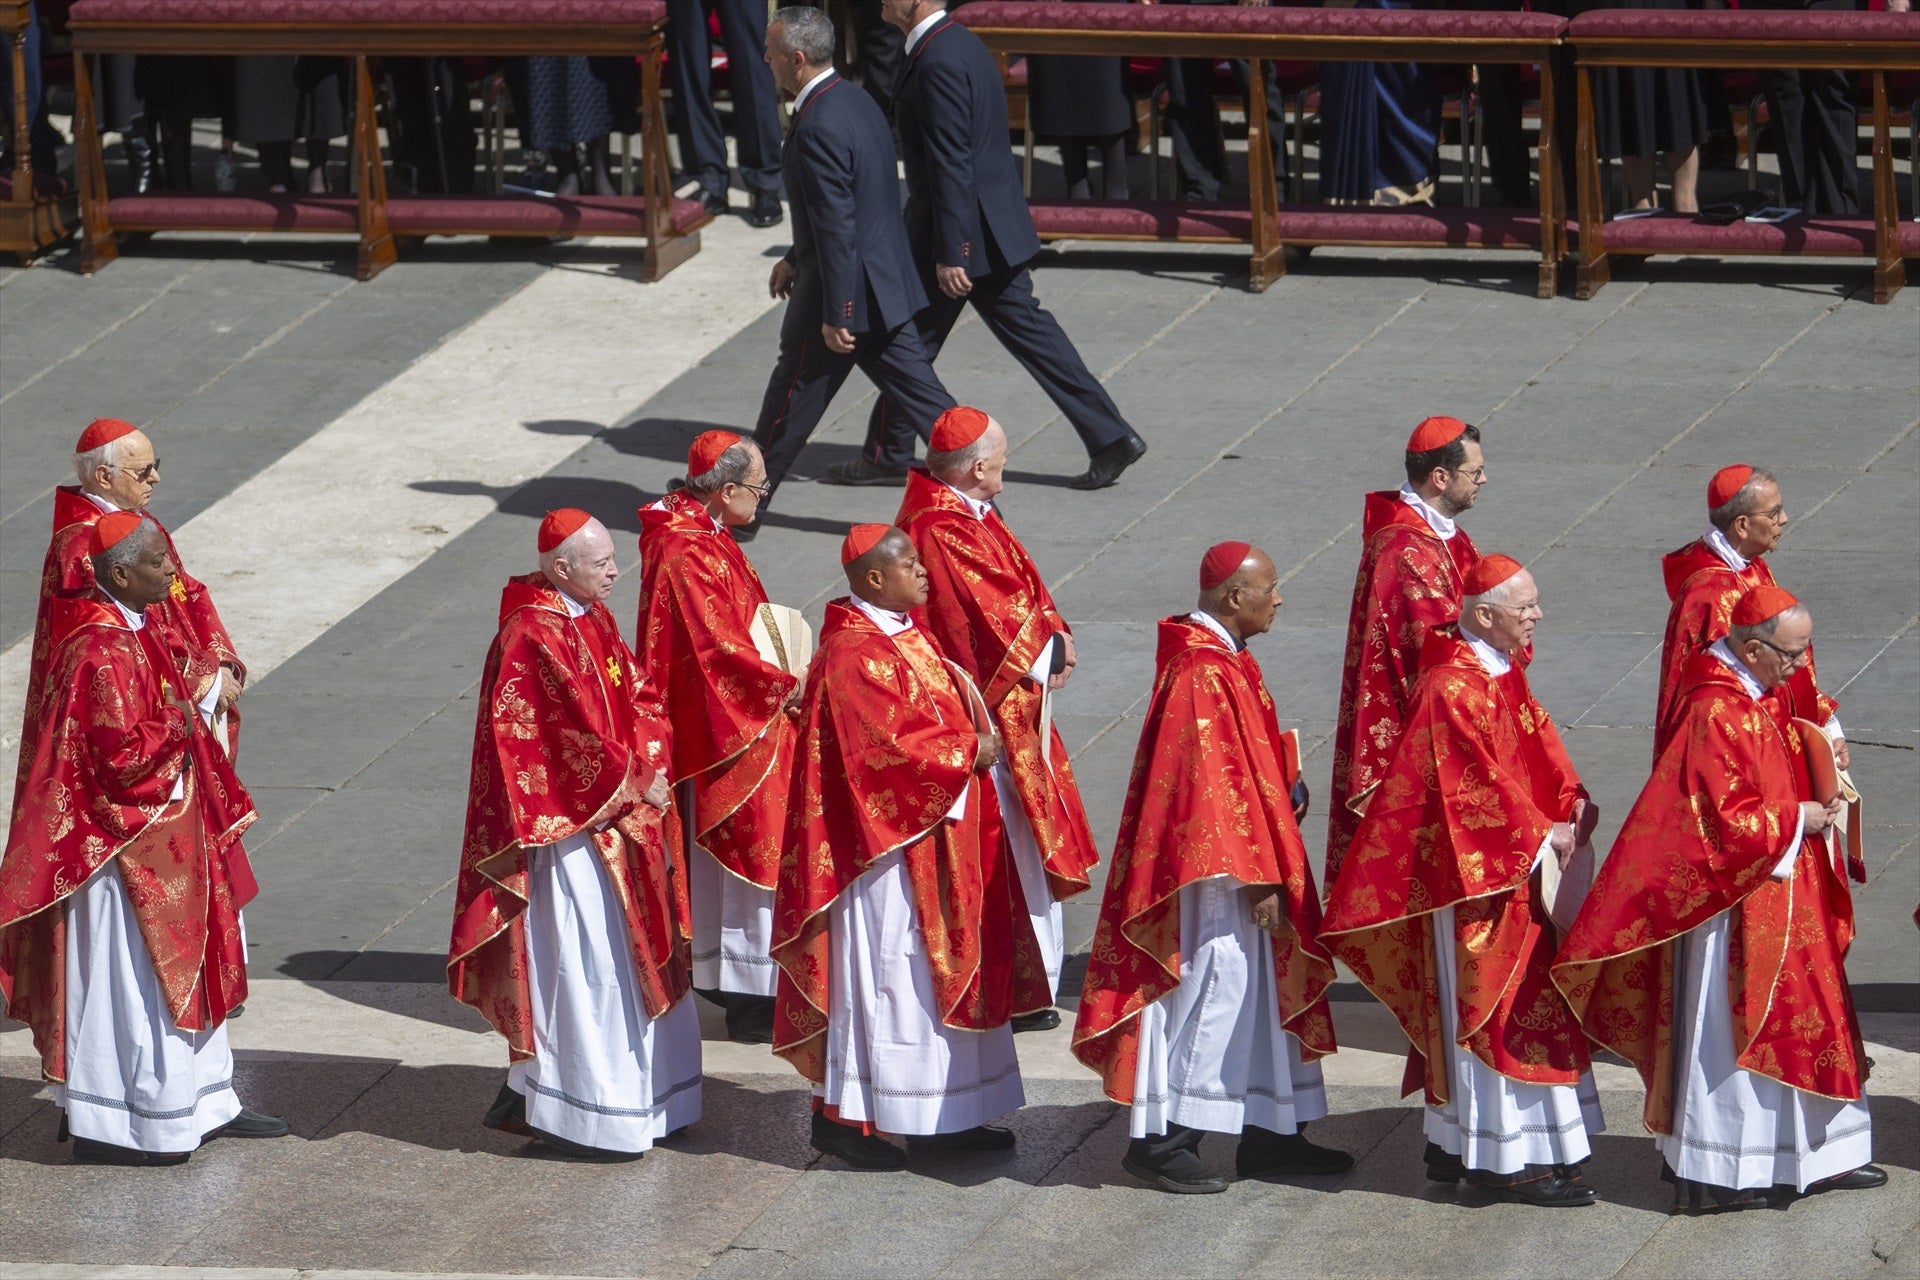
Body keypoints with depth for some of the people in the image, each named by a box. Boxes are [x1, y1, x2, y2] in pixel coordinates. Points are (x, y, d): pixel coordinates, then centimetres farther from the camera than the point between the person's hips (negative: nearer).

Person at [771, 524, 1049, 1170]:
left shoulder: (906, 636, 11)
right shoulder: (853, 655, -19)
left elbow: (937, 710, 20)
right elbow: (889, 746, -24)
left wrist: (976, 741, 1)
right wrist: (969, 751, -13)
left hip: (934, 837, 10)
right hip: (884, 839, -10)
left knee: (938, 967, 13)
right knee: (879, 969, -4)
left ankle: (944, 1115, 20)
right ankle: (842, 1114, 5)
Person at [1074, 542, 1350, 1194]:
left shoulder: (1221, 660, 10)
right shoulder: (1203, 675, -22)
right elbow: (1218, 784, -23)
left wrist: (1268, 865, 22)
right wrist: (1256, 876, -21)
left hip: (1228, 858, 11)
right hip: (1210, 869, -11)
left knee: (1259, 989, 14)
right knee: (1205, 991, -3)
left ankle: (1269, 1134, 21)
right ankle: (1161, 1139, 5)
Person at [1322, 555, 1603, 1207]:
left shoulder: (1502, 673, 9)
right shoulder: (1453, 689, -22)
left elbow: (1537, 742, 13)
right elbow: (1476, 785, -23)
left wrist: (1573, 804, -3)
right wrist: (1539, 834, -16)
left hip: (1516, 868, 10)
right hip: (1478, 875, -10)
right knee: (1501, 1009, -3)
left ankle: (1456, 1144, 23)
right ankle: (1508, 1155, 3)